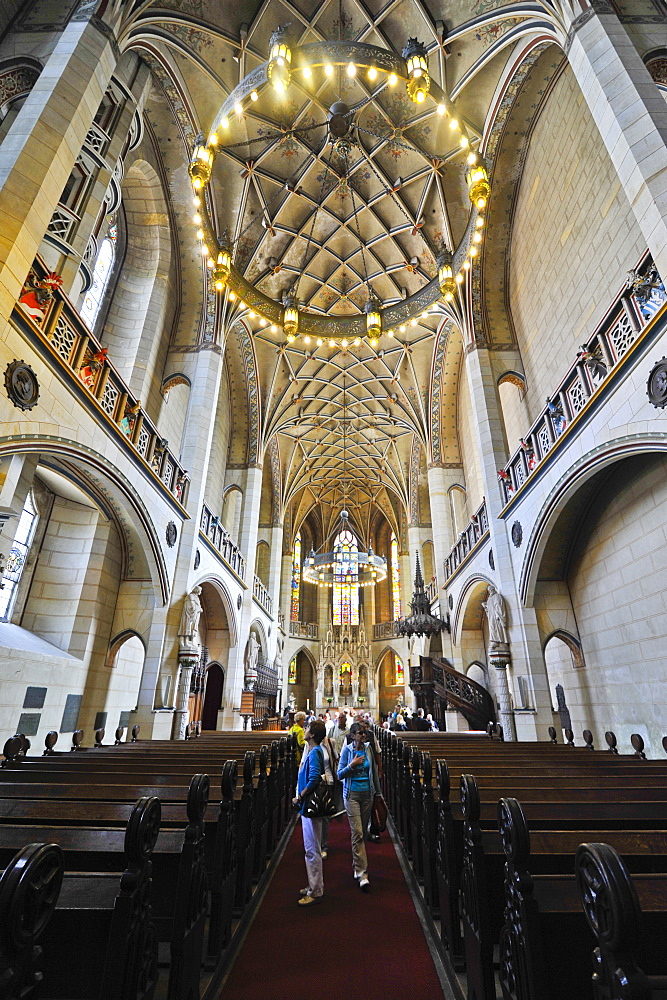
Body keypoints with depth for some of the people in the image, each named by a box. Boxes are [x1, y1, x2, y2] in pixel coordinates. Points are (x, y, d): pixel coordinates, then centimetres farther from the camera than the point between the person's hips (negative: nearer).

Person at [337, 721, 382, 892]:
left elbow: (374, 771, 12)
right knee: (357, 832, -8)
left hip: (367, 794, 4)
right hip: (352, 794, -4)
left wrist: (378, 791, 14)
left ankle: (357, 864, 33)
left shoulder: (368, 749, 1)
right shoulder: (347, 750, -8)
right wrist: (352, 765, -21)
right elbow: (340, 774, -6)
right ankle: (362, 873, -4)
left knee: (362, 831, 14)